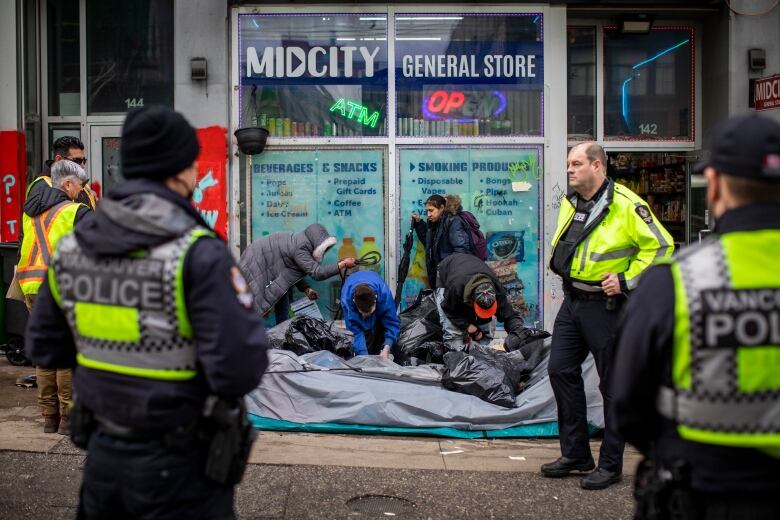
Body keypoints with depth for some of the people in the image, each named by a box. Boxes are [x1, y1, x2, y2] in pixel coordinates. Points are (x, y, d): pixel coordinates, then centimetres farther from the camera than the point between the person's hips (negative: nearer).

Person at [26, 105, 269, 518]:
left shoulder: (72, 247, -3)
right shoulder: (199, 254, -22)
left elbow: (45, 349, 7)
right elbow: (239, 372, -25)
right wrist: (246, 315, -6)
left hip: (104, 454, 5)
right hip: (180, 468, -5)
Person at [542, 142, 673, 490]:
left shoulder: (625, 205, -15)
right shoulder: (570, 203, 9)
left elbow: (660, 245, -14)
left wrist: (627, 280, -16)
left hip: (606, 306, -8)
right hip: (572, 301, 8)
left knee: (613, 384, 3)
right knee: (561, 370, 8)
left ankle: (610, 465, 16)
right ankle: (575, 454, 22)